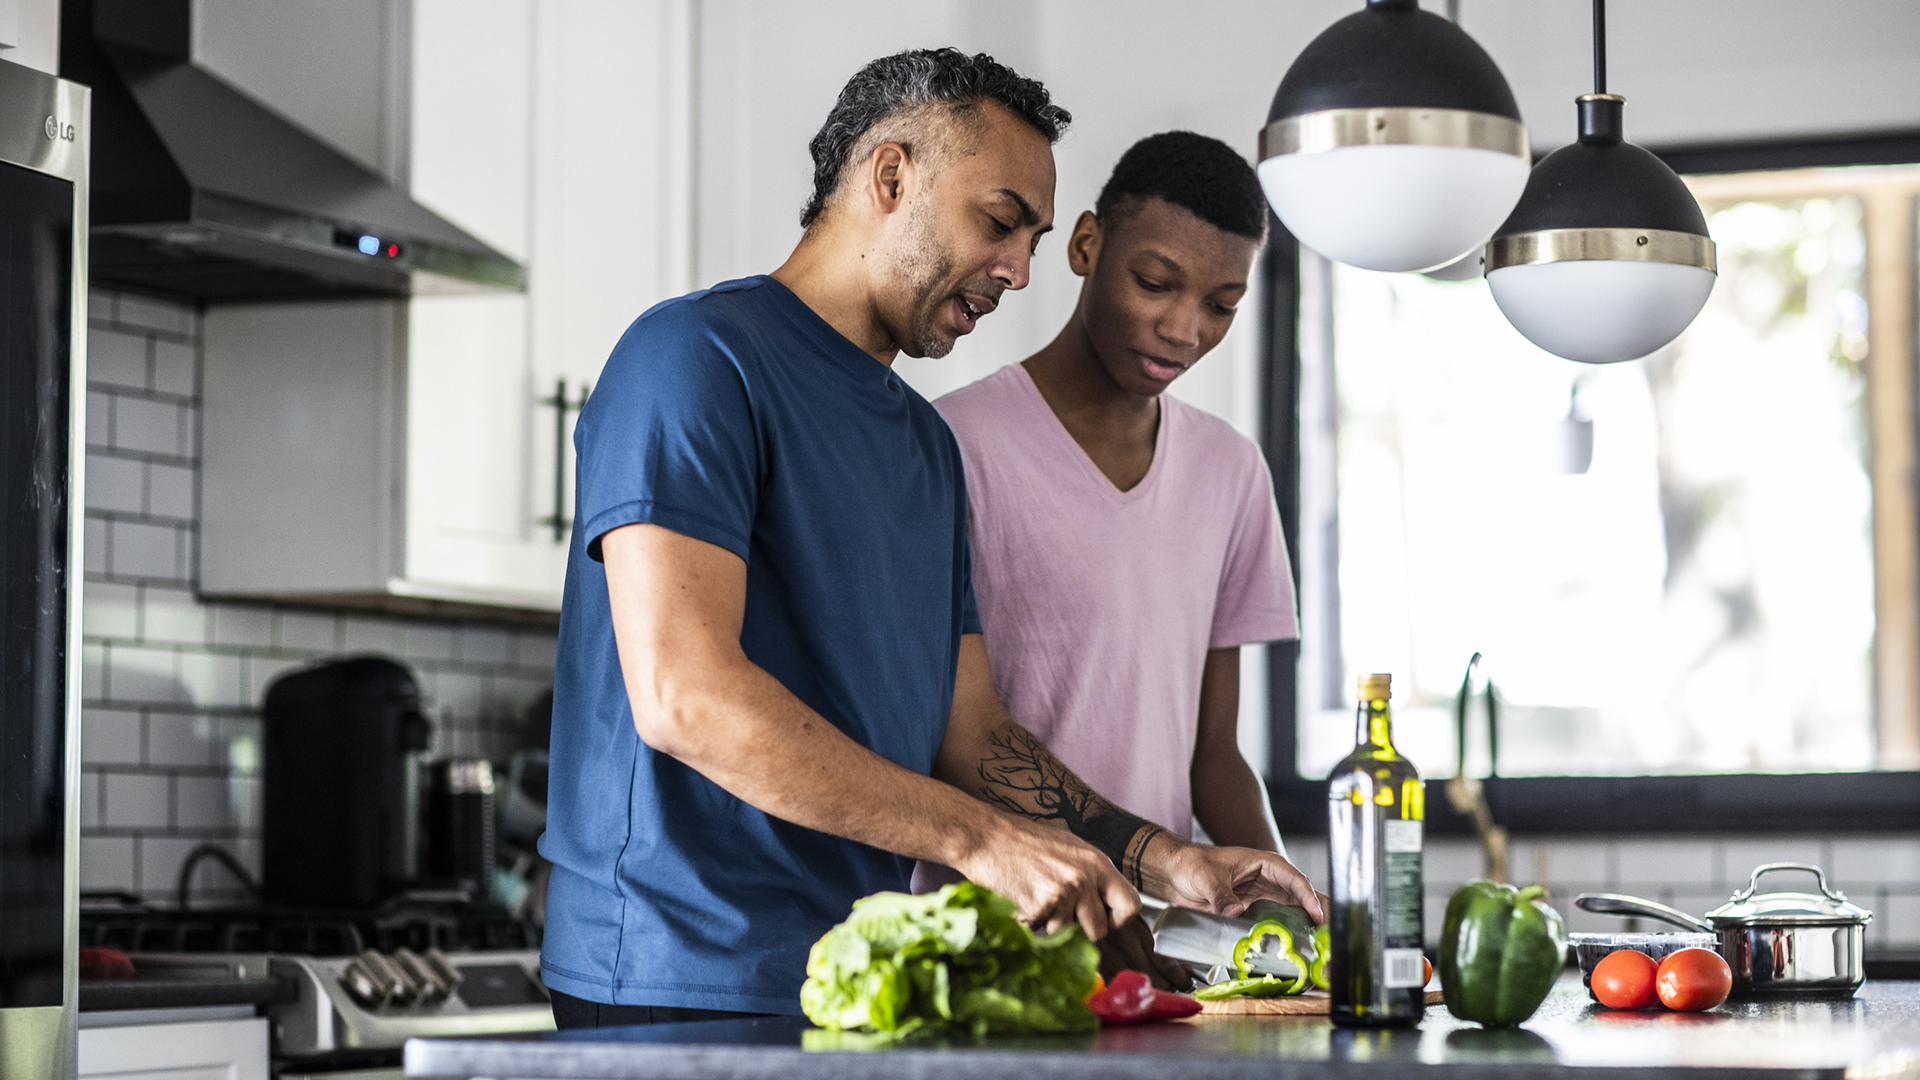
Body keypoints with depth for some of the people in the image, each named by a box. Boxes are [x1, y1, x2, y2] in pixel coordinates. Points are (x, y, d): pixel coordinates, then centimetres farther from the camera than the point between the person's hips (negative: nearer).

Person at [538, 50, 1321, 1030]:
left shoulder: (927, 442, 19)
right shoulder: (697, 359, -9)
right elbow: (680, 693, -21)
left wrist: (1163, 863, 3)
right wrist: (981, 838, -22)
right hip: (688, 985, -8)